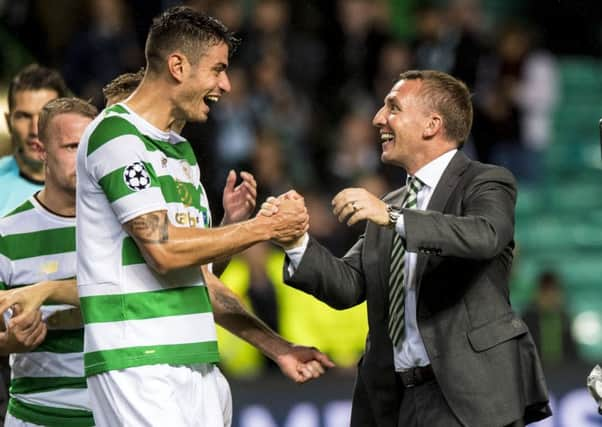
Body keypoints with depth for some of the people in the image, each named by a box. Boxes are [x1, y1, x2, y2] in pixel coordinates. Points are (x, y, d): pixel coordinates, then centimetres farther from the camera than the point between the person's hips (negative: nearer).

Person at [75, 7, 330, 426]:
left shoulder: (181, 150, 20)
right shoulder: (116, 136, -8)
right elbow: (164, 251, -16)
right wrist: (265, 227, -8)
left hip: (197, 365, 8)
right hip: (138, 362, -8)